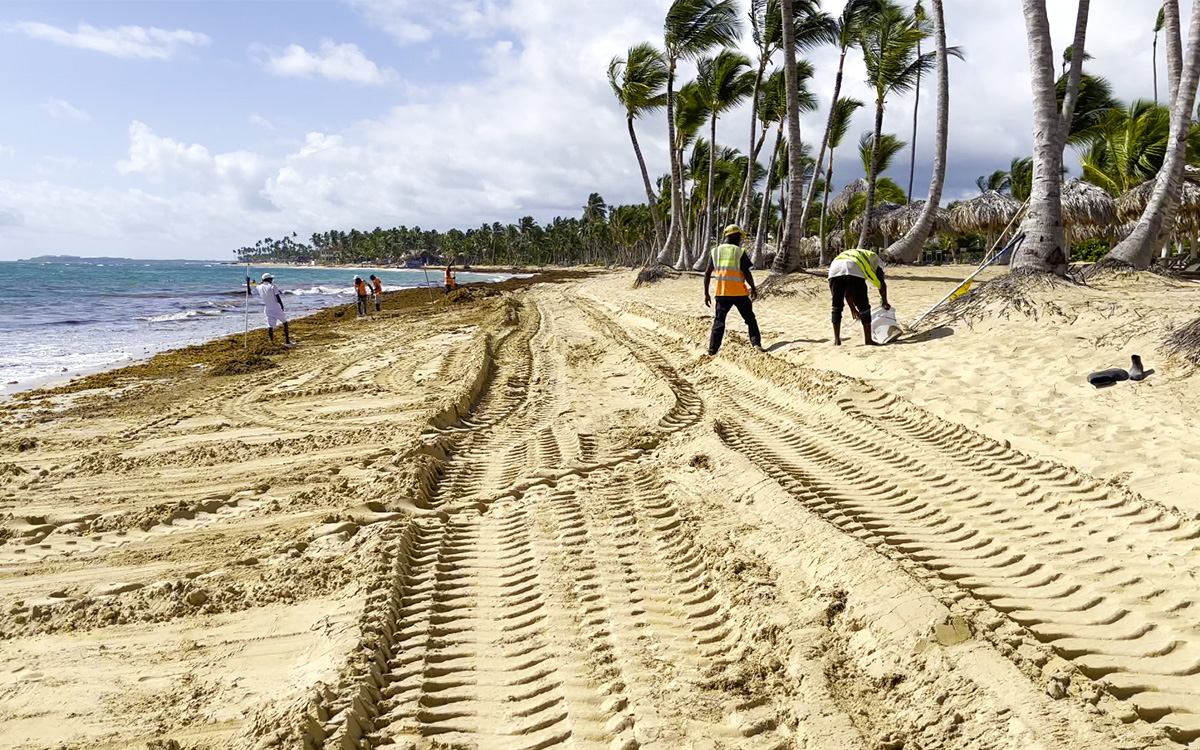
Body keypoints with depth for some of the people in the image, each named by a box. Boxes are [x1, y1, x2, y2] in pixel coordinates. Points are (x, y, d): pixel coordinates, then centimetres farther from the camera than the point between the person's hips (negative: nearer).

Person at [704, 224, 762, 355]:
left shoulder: (715, 251, 4)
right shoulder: (740, 252, -5)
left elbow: (707, 274, 3)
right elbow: (747, 273, -8)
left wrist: (706, 294, 7)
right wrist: (753, 288, 6)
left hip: (721, 293, 2)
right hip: (739, 293, -2)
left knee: (719, 320, 9)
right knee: (750, 318, 12)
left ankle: (713, 349, 5)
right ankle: (756, 343, 7)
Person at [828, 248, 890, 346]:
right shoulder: (874, 258, 34)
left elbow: (847, 291, 42)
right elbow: (882, 284, 25)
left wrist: (853, 309, 47)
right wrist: (885, 302, 37)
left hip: (835, 269, 4)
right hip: (854, 271, -4)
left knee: (837, 306, 17)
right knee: (864, 307, 8)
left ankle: (836, 340, 16)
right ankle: (868, 340, 8)